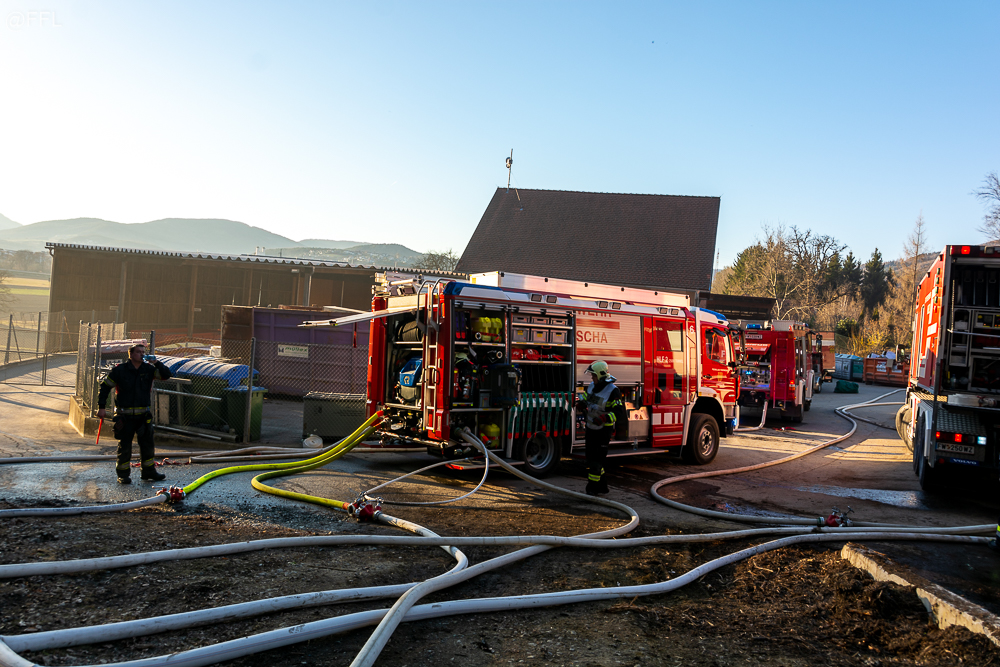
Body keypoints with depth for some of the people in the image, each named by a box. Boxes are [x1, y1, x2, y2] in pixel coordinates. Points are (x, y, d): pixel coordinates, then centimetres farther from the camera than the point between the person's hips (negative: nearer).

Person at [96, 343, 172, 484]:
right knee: (124, 445, 3)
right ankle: (123, 474, 15)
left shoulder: (148, 369, 2)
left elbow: (166, 375, -4)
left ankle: (148, 471, 20)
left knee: (147, 443, 8)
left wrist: (156, 362, -15)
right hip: (125, 416, -3)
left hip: (143, 415, 3)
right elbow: (105, 386, 1)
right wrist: (101, 407, -3)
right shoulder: (120, 370, -5)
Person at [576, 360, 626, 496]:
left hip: (603, 431, -8)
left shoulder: (613, 391, -19)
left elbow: (619, 412, -21)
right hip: (590, 428, 8)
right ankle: (602, 486, 26)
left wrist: (605, 417, -36)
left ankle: (593, 487, 3)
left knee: (597, 460, -5)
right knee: (591, 458, 14)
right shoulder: (592, 386, 5)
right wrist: (582, 404, -1)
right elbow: (587, 400, 21)